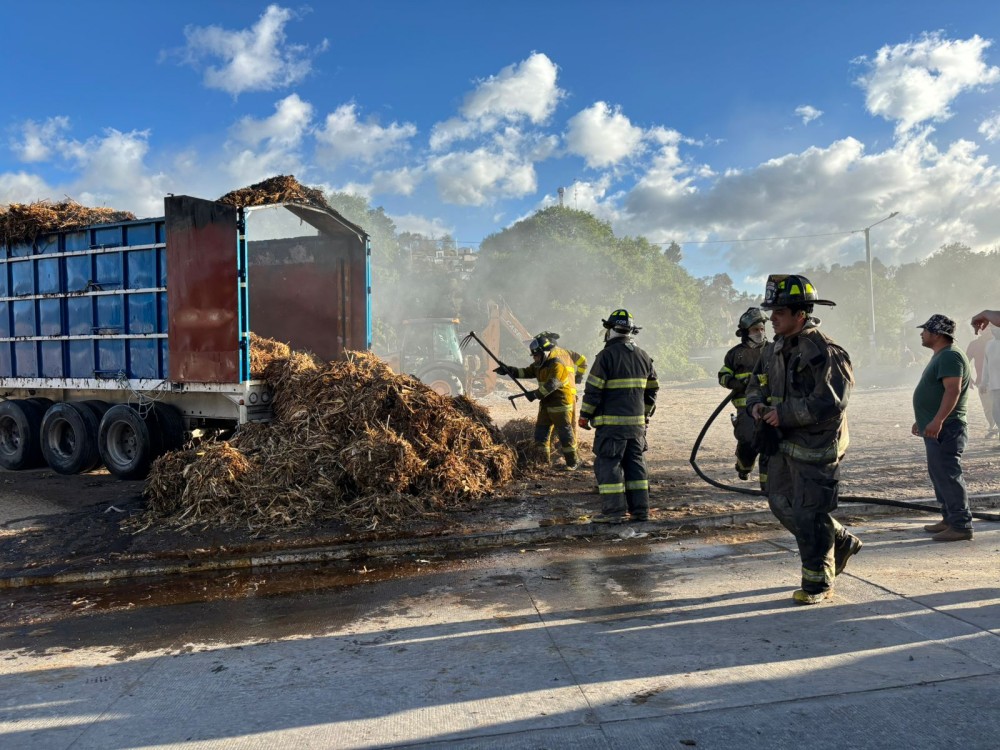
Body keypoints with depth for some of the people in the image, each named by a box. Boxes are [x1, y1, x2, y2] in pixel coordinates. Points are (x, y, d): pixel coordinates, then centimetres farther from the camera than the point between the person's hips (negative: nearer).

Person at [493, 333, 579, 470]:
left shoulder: (557, 365, -18)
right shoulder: (540, 365, 12)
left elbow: (551, 385, -27)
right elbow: (526, 372, 11)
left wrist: (535, 394, -28)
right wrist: (508, 370, 0)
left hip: (561, 404, -9)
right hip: (546, 403, 9)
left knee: (565, 433, -4)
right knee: (541, 431, 9)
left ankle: (572, 462, 6)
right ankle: (543, 460, 16)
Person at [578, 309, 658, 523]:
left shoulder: (607, 355, -10)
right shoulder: (643, 356, 12)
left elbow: (593, 389, -11)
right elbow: (652, 390, 18)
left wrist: (584, 415, -2)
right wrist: (645, 414, 27)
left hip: (611, 422, -7)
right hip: (637, 422, 7)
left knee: (608, 464, -1)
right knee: (635, 463, 13)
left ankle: (614, 511, -3)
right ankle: (640, 510, 15)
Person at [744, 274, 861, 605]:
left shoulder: (824, 352, -18)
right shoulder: (774, 349, 9)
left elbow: (829, 404, -25)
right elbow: (756, 384, 19)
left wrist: (784, 414, -23)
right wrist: (756, 404, -3)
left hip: (816, 448, -9)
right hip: (784, 445, 9)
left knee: (809, 515, -2)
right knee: (781, 503, 17)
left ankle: (818, 582, 16)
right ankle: (841, 541, 38)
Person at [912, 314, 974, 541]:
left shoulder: (950, 356, -14)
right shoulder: (941, 356, 19)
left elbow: (953, 390, -26)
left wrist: (938, 420, -34)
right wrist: (922, 420, 29)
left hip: (945, 429, -11)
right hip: (936, 428, 11)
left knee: (947, 476, -9)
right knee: (940, 474, 16)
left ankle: (961, 526, -5)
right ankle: (949, 519, 24)